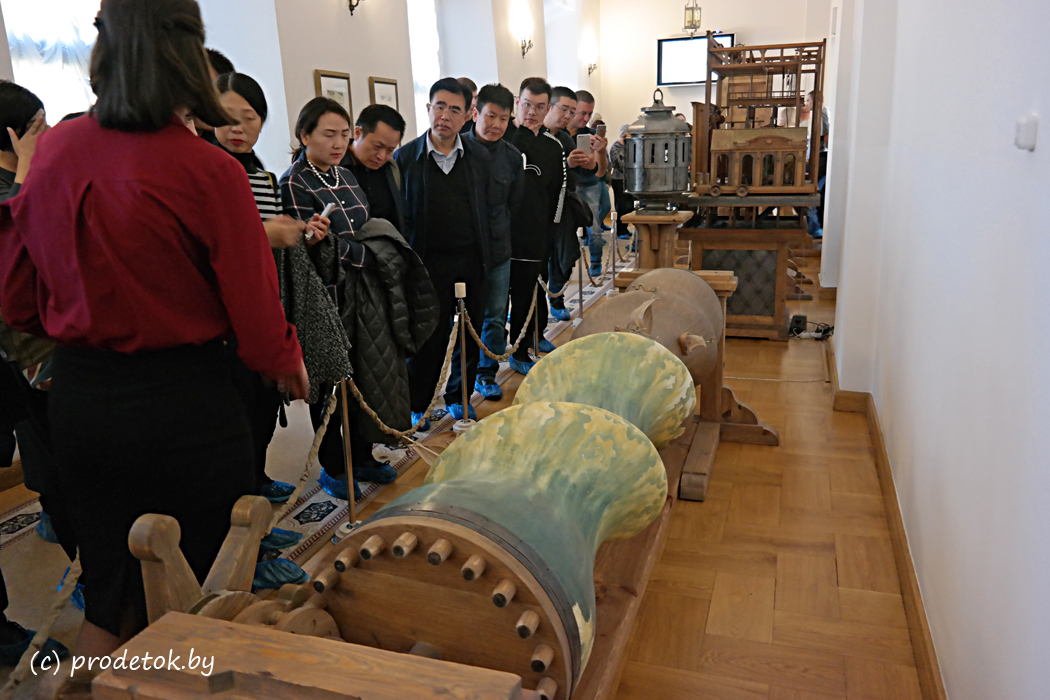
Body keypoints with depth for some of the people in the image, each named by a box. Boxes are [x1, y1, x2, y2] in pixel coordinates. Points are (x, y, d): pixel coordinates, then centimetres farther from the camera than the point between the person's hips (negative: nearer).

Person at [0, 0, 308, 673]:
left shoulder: (56, 151, 0)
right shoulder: (208, 170, -17)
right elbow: (256, 313, -14)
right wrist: (290, 364, 6)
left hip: (77, 396, 6)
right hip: (184, 400, -5)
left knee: (112, 598, 22)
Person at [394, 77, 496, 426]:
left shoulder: (480, 156, 6)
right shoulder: (405, 157, -2)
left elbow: (487, 210, 10)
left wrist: (483, 255, 5)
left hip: (472, 262, 3)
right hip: (428, 263, -3)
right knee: (427, 338, 4)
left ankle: (458, 397, 31)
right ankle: (416, 405, 23)